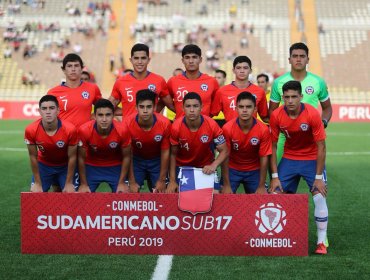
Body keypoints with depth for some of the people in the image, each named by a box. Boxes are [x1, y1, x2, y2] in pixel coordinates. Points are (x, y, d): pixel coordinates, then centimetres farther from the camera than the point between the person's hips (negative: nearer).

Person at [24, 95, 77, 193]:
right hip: (44, 165, 1)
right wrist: (37, 183, -9)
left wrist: (69, 183, -12)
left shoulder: (70, 129, -32)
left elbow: (72, 157, -18)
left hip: (65, 166, -1)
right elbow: (33, 156, -14)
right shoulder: (31, 130, -28)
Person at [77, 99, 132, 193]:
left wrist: (122, 182, -9)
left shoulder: (122, 131, -28)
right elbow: (81, 158, -13)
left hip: (115, 167, 0)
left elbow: (126, 157, -11)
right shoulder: (84, 130, -29)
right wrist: (84, 184, -8)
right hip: (91, 166, 0)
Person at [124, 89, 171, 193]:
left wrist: (162, 180, -9)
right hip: (136, 160, 0)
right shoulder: (128, 123, -28)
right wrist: (132, 182, -14)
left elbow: (165, 152, -13)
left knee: (159, 193, -2)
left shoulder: (165, 123, -26)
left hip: (157, 161, 0)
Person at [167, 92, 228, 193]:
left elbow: (224, 151, -14)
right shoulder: (176, 126, -22)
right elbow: (173, 154, -10)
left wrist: (213, 166, -32)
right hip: (182, 167, 0)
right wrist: (172, 181, -13)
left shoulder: (211, 125, -22)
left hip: (206, 168, 0)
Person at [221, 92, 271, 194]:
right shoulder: (227, 128, -22)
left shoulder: (263, 130, -20)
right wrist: (226, 185, -16)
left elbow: (264, 158, -13)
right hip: (232, 169, -1)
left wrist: (261, 186, -12)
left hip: (254, 171, 1)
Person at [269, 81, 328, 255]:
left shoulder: (312, 114, -23)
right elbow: (273, 146, -6)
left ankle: (322, 242, -3)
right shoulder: (276, 116, -15)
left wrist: (319, 177, -18)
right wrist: (275, 176, -9)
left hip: (312, 159, -3)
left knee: (319, 198, -14)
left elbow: (321, 147, -17)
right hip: (289, 159, 3)